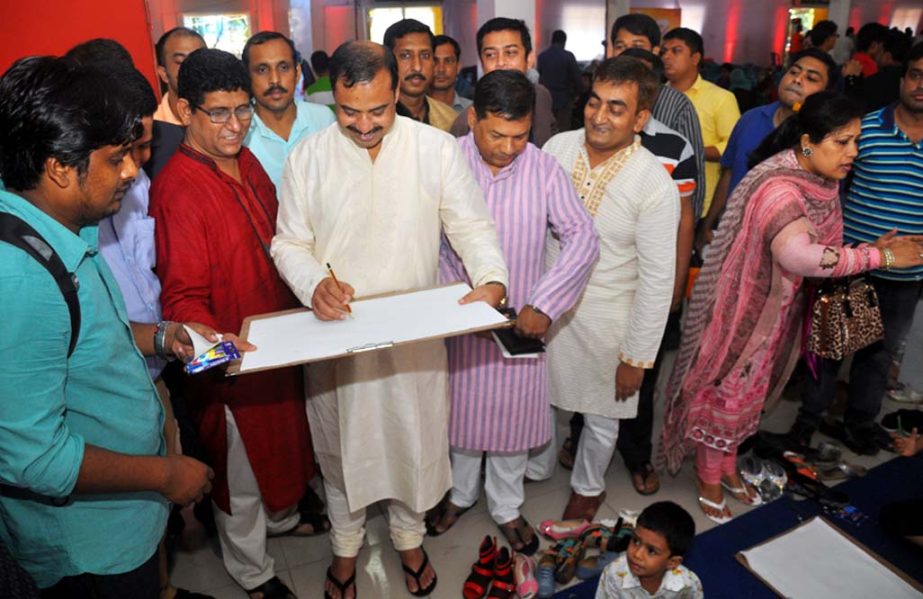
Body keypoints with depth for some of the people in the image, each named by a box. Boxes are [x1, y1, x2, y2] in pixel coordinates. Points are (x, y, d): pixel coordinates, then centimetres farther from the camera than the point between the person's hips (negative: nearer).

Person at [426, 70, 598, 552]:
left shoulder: (544, 169, -11)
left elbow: (582, 239, -12)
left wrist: (544, 304, -21)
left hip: (521, 319, 0)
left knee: (514, 413, 14)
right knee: (462, 407, 18)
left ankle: (506, 508, 39)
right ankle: (460, 493, 45)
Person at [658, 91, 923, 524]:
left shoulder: (823, 180, 1)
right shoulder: (778, 188, -29)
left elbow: (822, 243, 12)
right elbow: (799, 255, -44)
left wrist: (868, 251, -5)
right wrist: (880, 256, -36)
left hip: (777, 310, 9)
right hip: (744, 308, -9)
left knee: (748, 392, 22)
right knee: (725, 392, 7)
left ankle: (728, 468, 43)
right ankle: (708, 481, 28)